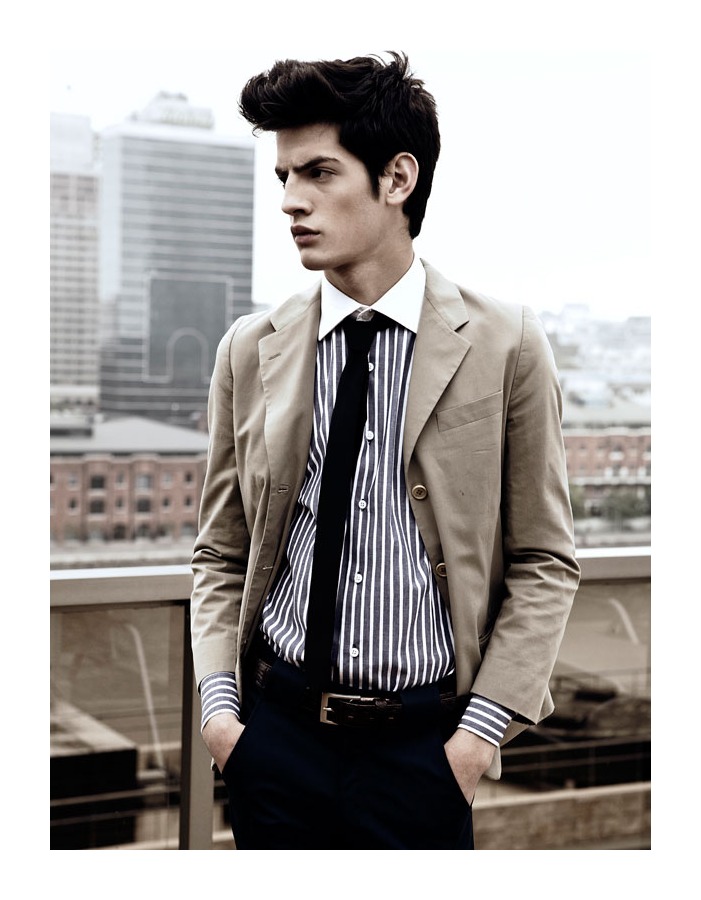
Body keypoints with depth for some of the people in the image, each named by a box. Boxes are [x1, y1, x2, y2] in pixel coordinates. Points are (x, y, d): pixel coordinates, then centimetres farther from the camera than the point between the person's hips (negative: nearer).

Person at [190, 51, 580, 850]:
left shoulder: (506, 347, -5)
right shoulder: (249, 351, 2)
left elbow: (545, 562, -1)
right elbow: (220, 557, 9)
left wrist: (484, 724, -8)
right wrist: (218, 698, -3)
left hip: (422, 744, -2)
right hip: (275, 731, 2)